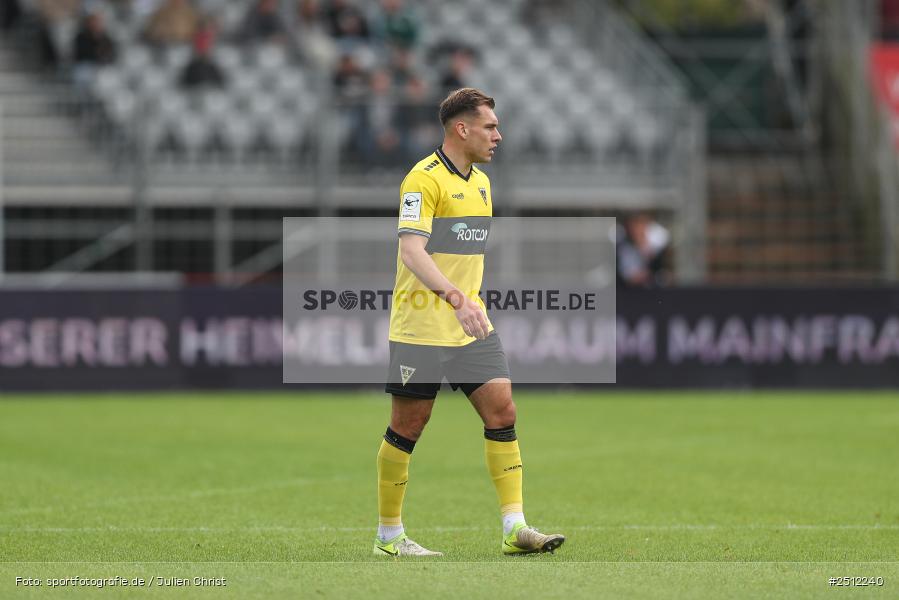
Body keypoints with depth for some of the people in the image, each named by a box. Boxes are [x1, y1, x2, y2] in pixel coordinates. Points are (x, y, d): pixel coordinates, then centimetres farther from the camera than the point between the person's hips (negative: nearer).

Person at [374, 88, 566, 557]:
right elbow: (411, 251, -25)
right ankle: (388, 536, 12)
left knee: (501, 411, -4)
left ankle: (515, 528, -5)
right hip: (421, 328, -8)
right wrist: (455, 299, -36)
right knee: (408, 426, 1)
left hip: (471, 325, 8)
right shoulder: (424, 179, -14)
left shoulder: (480, 182, 14)